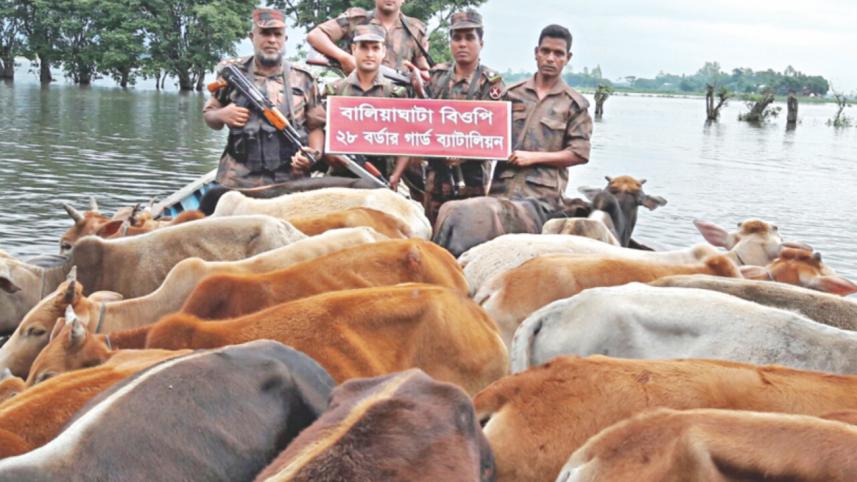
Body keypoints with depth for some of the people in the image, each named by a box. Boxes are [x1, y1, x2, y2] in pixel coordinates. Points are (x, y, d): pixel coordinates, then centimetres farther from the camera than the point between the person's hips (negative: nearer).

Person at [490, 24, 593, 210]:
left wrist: (533, 157, -6)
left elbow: (580, 154, 1)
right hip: (502, 188, 3)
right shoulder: (512, 94, 16)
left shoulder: (575, 104, 7)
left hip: (543, 196, -2)